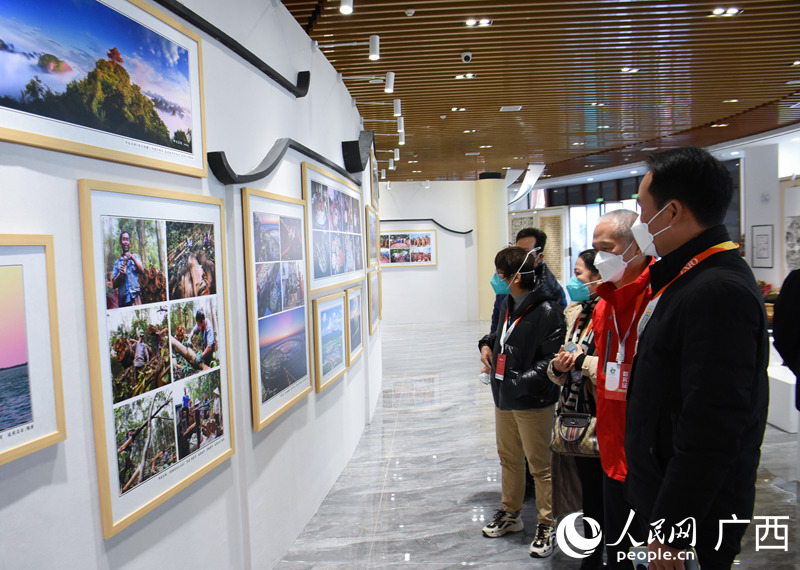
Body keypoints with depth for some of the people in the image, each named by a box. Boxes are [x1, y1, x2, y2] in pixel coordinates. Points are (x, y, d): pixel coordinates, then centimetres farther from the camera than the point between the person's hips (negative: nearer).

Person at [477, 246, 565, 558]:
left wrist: (517, 380, -28)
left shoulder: (547, 311, -20)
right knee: (509, 458, 22)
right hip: (504, 397, 9)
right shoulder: (508, 302, 6)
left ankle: (546, 526, 24)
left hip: (533, 402, -8)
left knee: (539, 465, 6)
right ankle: (510, 514, 40)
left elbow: (551, 359, -22)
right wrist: (487, 344, 6)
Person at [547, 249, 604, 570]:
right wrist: (558, 365, -5)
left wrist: (584, 361, -19)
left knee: (606, 489, 4)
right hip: (577, 412, 8)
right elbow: (560, 372, 16)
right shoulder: (575, 312, 11)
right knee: (588, 486, 18)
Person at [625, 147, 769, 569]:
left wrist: (670, 531, -21)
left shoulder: (719, 293, -25)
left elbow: (711, 432, -27)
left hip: (694, 517, -9)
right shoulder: (690, 279, 8)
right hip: (669, 501, 9)